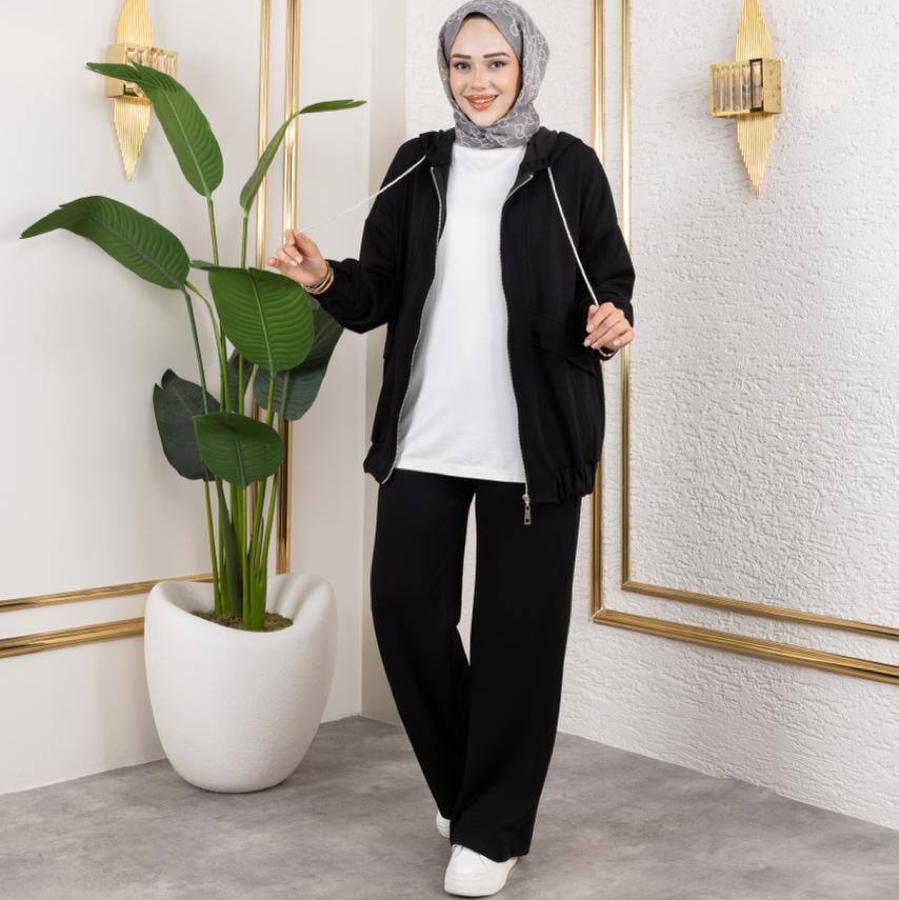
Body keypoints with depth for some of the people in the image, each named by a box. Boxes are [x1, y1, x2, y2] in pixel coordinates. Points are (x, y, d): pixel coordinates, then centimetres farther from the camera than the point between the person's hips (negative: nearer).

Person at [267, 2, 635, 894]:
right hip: (424, 434, 3)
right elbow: (381, 293, 10)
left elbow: (610, 285, 2)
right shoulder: (418, 166, 11)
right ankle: (465, 785, 29)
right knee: (405, 603, 3)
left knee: (517, 627, 1)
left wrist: (610, 322, -19)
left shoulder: (567, 167, 3)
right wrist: (327, 279, -10)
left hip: (534, 437, -3)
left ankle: (493, 828, 18)